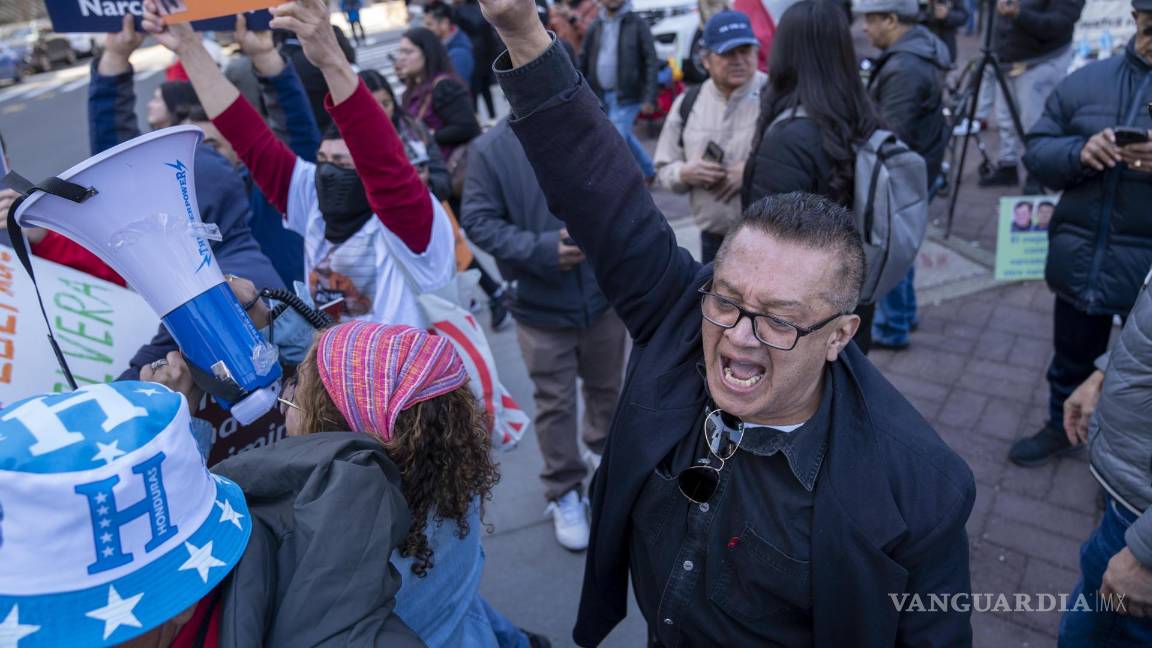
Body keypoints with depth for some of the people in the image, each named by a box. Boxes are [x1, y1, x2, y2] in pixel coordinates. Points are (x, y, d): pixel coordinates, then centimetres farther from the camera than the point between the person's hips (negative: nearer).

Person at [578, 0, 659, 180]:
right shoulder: (595, 27, 9)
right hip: (601, 96, 5)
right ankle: (650, 172, 35)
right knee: (626, 137, 16)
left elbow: (651, 61, -8)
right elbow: (583, 61, 10)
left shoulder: (637, 24, -4)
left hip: (626, 96, -5)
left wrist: (650, 97, -16)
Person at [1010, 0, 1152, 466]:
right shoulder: (1086, 81, 3)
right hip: (1080, 259, 2)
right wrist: (1078, 153, -19)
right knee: (1072, 360, 21)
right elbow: (1036, 153, 3)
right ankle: (1061, 427, 43)